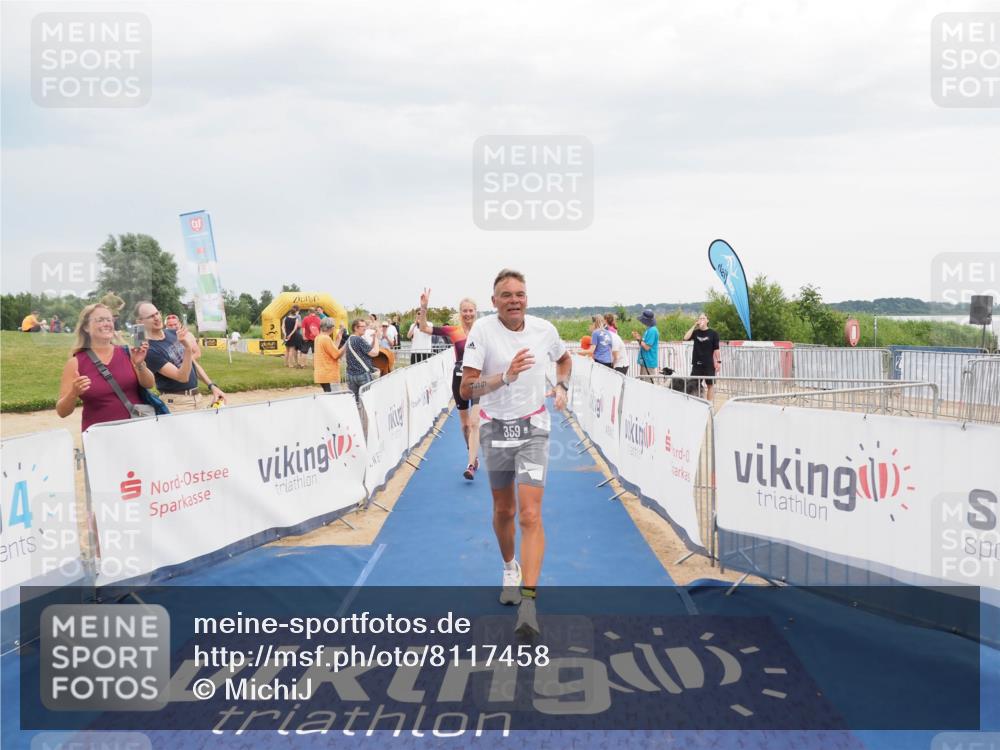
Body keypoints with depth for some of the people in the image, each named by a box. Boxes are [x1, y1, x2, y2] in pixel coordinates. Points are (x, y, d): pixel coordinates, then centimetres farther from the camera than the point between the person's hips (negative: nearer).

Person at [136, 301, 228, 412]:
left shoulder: (173, 334, 5)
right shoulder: (149, 350, -17)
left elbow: (194, 363, 14)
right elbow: (182, 377, -22)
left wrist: (212, 386, 8)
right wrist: (187, 348, -33)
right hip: (176, 402, -6)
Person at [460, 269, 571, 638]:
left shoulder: (544, 329, -4)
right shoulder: (482, 330, -12)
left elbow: (564, 358, 20)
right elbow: (466, 389, -18)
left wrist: (562, 386, 3)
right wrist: (506, 376, -31)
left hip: (532, 428, 0)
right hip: (495, 429, 0)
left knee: (530, 515, -13)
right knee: (503, 511, 16)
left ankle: (528, 602, -14)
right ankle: (510, 569, 44)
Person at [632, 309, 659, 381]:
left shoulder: (652, 330, -17)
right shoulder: (649, 329, 14)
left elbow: (647, 347, -20)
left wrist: (639, 339, -7)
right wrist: (638, 338, 6)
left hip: (648, 363, -10)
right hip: (644, 361, 10)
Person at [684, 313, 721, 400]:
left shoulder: (713, 333, 0)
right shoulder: (695, 332, 6)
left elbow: (716, 349, -1)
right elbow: (686, 338, -11)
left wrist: (718, 362, -8)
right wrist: (694, 326, -11)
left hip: (709, 364, -2)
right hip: (697, 363, 2)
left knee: (710, 384, 3)